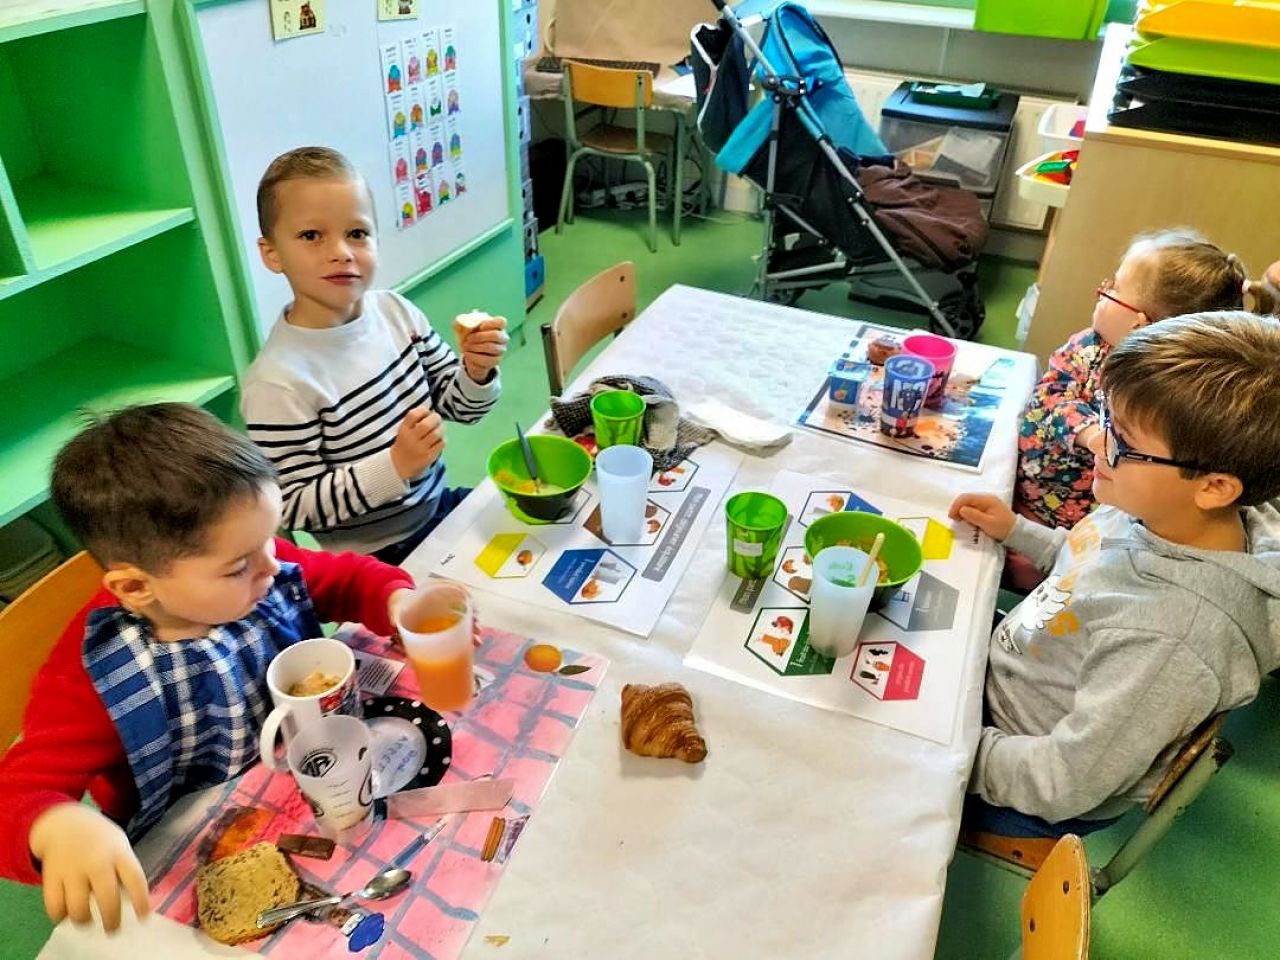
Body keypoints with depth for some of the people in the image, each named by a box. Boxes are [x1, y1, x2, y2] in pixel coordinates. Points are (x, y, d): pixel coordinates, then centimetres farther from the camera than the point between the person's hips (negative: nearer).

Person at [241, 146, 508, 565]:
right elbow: (295, 508, -19)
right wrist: (396, 466, -30)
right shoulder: (277, 386, -24)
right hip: (377, 558, -6)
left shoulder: (397, 311, -6)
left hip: (440, 505, 7)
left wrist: (477, 372, -17)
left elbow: (456, 405, 5)